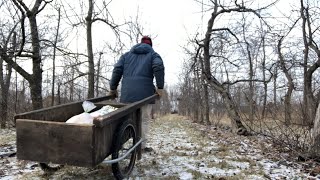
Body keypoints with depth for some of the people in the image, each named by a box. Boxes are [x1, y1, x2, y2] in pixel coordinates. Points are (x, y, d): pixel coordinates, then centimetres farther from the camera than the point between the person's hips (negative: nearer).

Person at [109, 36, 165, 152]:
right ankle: (141, 146, 7)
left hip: (127, 93, 3)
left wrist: (113, 88, 13)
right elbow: (158, 67, -8)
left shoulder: (127, 55, 23)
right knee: (144, 119, 6)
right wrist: (160, 87, -7)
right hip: (145, 93, -2)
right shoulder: (153, 55, 14)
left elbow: (117, 70, 10)